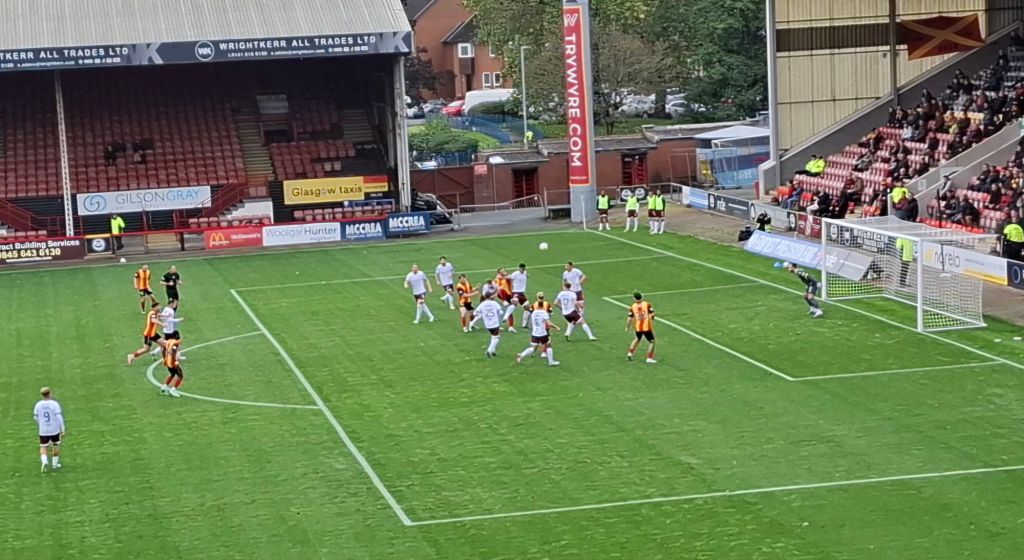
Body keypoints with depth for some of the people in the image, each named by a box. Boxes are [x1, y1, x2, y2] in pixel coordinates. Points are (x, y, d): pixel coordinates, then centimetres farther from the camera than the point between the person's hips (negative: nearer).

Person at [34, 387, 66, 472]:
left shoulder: (38, 404, -3)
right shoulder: (55, 404, -12)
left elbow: (36, 417, 6)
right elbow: (59, 417, -15)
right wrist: (63, 429, -7)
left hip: (43, 431, 1)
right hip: (55, 430, -1)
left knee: (43, 447, 11)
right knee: (56, 445, 19)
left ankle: (44, 461, -15)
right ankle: (55, 464, 27)